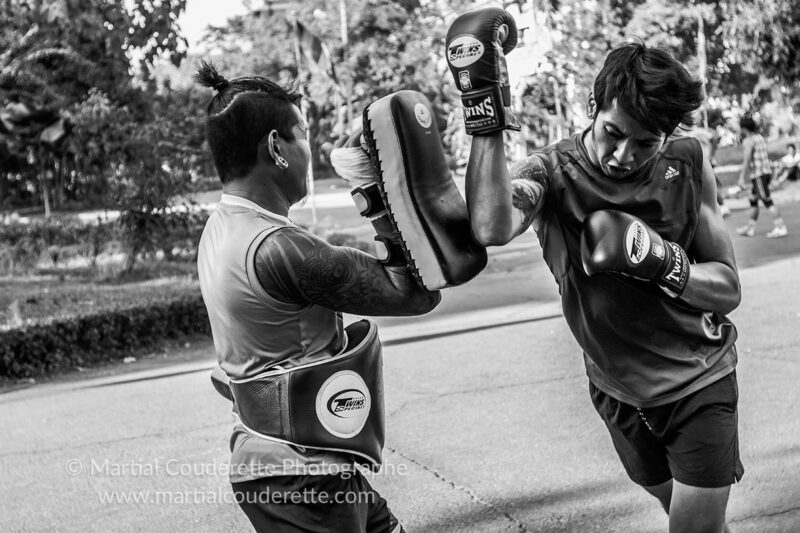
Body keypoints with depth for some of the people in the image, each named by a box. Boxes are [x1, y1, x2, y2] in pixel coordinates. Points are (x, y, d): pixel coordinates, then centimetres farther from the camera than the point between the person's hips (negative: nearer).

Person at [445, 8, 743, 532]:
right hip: (619, 392, 1)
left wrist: (660, 261, -27)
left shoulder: (688, 165, -12)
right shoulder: (553, 172, -17)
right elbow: (493, 229, -40)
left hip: (700, 383, -1)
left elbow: (728, 288, -9)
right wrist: (487, 117, -44)